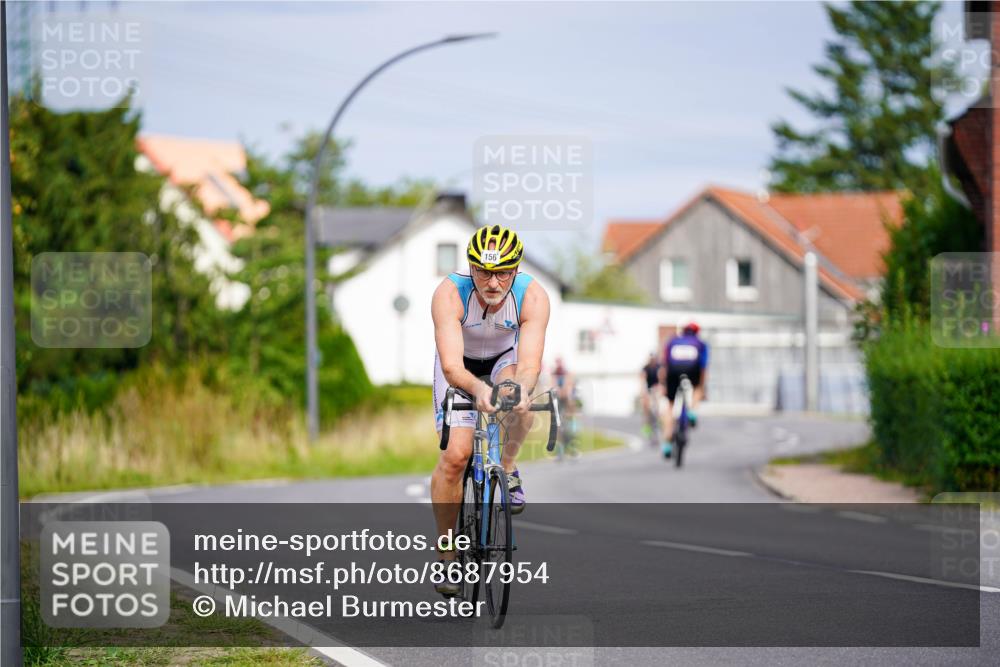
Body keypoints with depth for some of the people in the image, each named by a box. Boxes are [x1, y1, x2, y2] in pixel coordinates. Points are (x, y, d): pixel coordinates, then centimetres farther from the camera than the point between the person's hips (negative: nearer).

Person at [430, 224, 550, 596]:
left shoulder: (532, 297, -32)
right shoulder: (449, 294, -35)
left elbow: (530, 363, -41)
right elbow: (452, 366, -44)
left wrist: (521, 387, -64)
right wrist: (477, 389, -65)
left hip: (506, 358, 1)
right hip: (461, 364, -1)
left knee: (521, 403, -34)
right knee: (455, 455, -15)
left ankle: (508, 467, -3)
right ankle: (446, 555, -1)